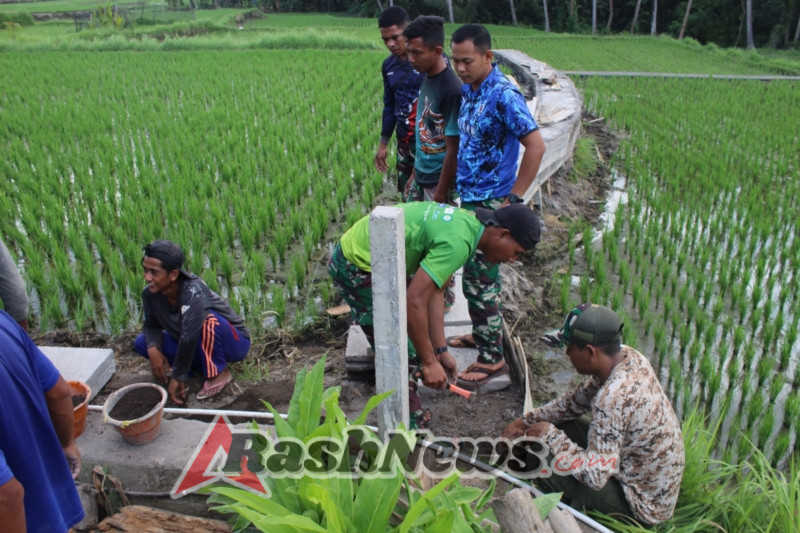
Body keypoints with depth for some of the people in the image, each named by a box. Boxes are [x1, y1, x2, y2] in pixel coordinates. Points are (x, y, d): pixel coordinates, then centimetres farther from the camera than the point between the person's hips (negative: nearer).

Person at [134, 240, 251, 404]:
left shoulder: (193, 292, -32)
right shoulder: (150, 293, -13)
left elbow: (189, 337, -38)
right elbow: (151, 325, 2)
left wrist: (177, 377, -31)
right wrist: (153, 349, -19)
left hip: (234, 341, -6)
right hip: (202, 347, 7)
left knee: (208, 320, -38)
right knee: (141, 342, -4)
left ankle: (219, 373, -13)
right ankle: (205, 364, 1)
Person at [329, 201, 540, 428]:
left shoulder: (466, 221, 5)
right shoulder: (456, 242, -26)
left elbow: (435, 291, 8)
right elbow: (414, 302, -29)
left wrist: (440, 350, 9)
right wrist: (429, 362, -18)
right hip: (357, 266, -10)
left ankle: (412, 415, 33)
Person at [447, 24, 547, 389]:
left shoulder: (503, 95, -18)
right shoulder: (467, 90, 8)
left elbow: (536, 146, -21)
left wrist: (513, 198, -19)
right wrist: (460, 189, 14)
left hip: (490, 204, -8)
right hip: (469, 198, 8)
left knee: (481, 280, -2)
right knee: (474, 274, 19)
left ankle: (492, 358, 11)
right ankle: (482, 333, 37)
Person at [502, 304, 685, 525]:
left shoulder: (612, 400, -35)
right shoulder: (628, 357, -9)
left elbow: (595, 475, -33)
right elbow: (576, 400, 4)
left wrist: (550, 434, -22)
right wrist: (527, 420, 1)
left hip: (643, 503, -8)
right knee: (563, 424, 7)